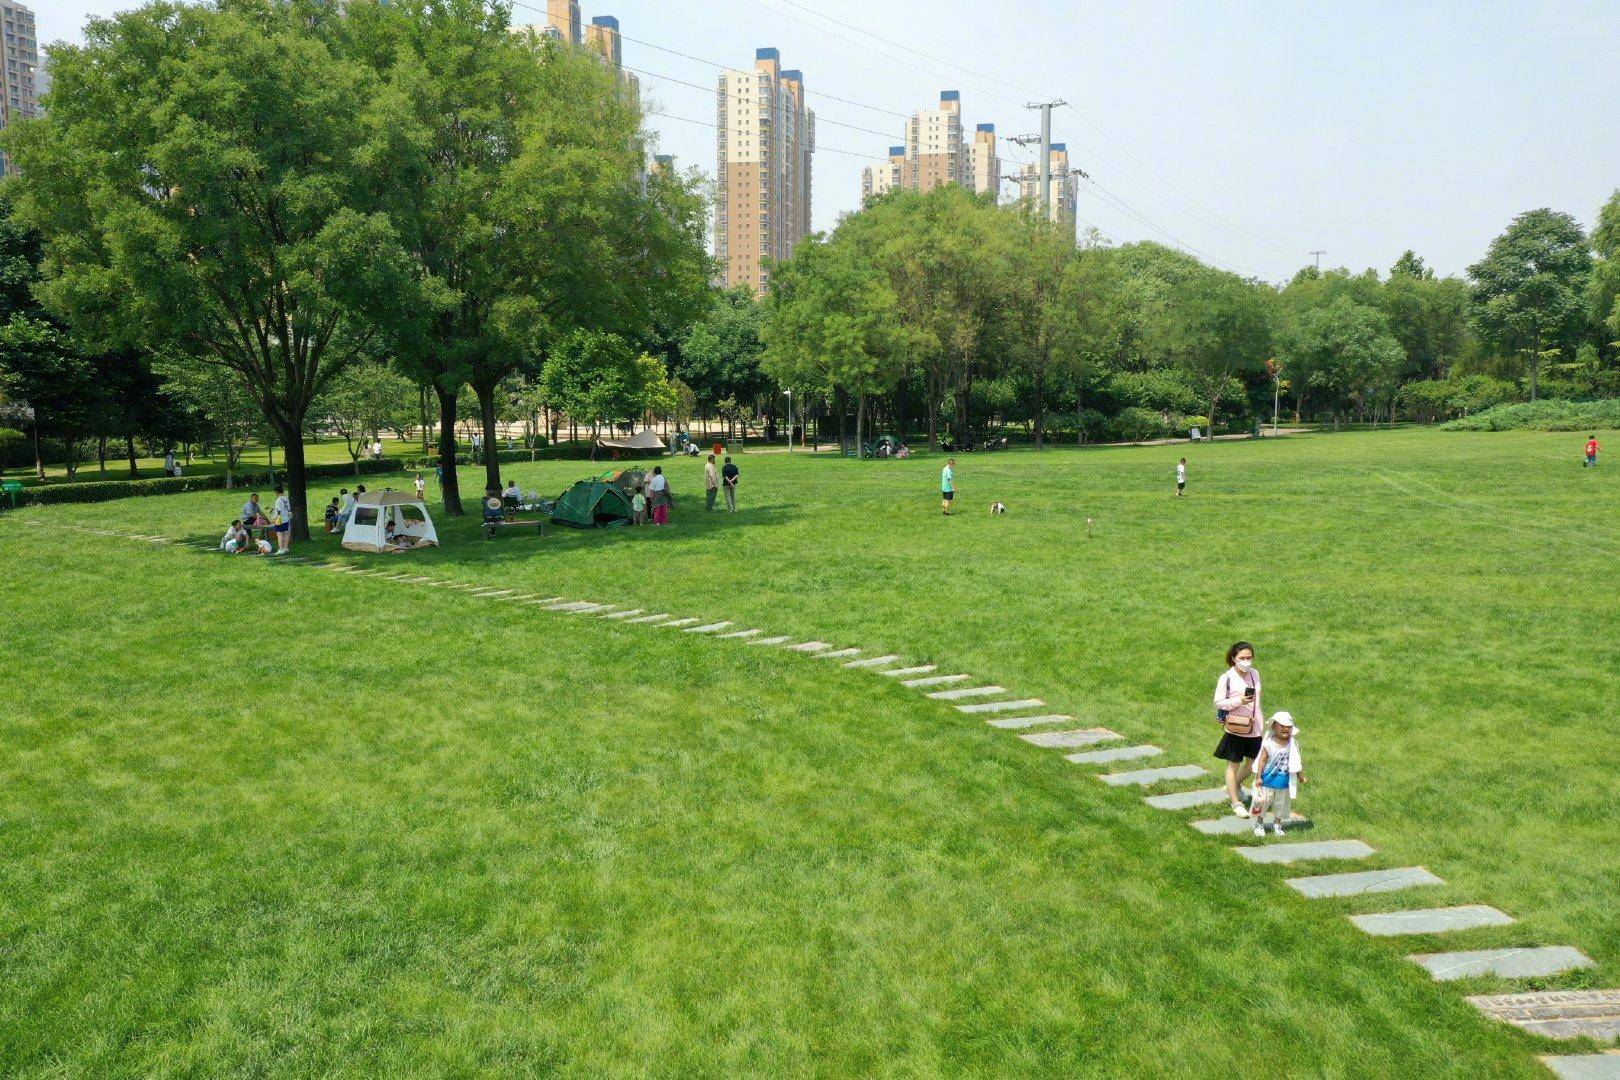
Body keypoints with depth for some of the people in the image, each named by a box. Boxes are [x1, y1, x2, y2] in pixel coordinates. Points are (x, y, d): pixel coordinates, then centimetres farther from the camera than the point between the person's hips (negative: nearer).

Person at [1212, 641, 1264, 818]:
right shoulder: (1226, 678, -13)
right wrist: (1239, 701, -25)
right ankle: (1236, 803, 19)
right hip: (1236, 729, -6)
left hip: (1254, 728, 6)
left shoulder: (1254, 674, 4)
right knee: (1233, 765, 6)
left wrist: (1262, 718, 19)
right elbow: (1218, 702, -13)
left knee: (1253, 764, 16)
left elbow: (1257, 700, 17)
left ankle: (1235, 785, 43)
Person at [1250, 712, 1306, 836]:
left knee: (1281, 805, 16)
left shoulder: (1293, 745, -5)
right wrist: (1258, 777, -14)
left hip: (1284, 784, 3)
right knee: (1262, 804, 9)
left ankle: (1277, 825, 33)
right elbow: (1262, 761, -13)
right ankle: (1259, 825, 25)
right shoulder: (1268, 744, -15)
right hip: (1267, 782, -3)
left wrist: (1300, 775, 10)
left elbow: (1296, 761, 7)